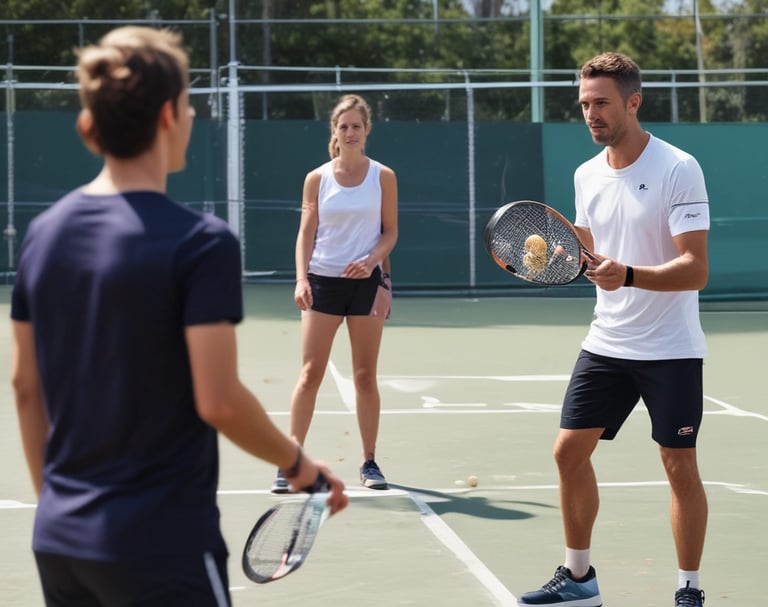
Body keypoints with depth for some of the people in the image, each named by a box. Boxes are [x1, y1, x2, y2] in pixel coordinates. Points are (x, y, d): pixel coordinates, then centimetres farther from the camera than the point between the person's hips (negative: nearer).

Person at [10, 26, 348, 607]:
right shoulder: (200, 242, -15)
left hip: (58, 540, 7)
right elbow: (218, 401, -18)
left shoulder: (43, 233, 5)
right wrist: (299, 465, -2)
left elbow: (26, 386, 11)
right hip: (162, 549, -6)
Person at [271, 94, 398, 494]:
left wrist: (371, 260, -15)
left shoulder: (383, 177, 2)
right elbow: (306, 233, 2)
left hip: (366, 281, 0)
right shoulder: (317, 178, 3)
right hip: (322, 281, 0)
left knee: (365, 375, 6)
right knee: (310, 374, -3)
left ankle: (369, 461, 14)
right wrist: (301, 279, -11)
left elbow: (390, 232, 4)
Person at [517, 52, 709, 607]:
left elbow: (695, 270, -22)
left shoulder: (678, 169, -15)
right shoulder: (587, 175, 6)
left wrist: (628, 275, -36)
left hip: (670, 349, -6)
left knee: (680, 466, -2)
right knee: (570, 451, 4)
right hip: (606, 344, 6)